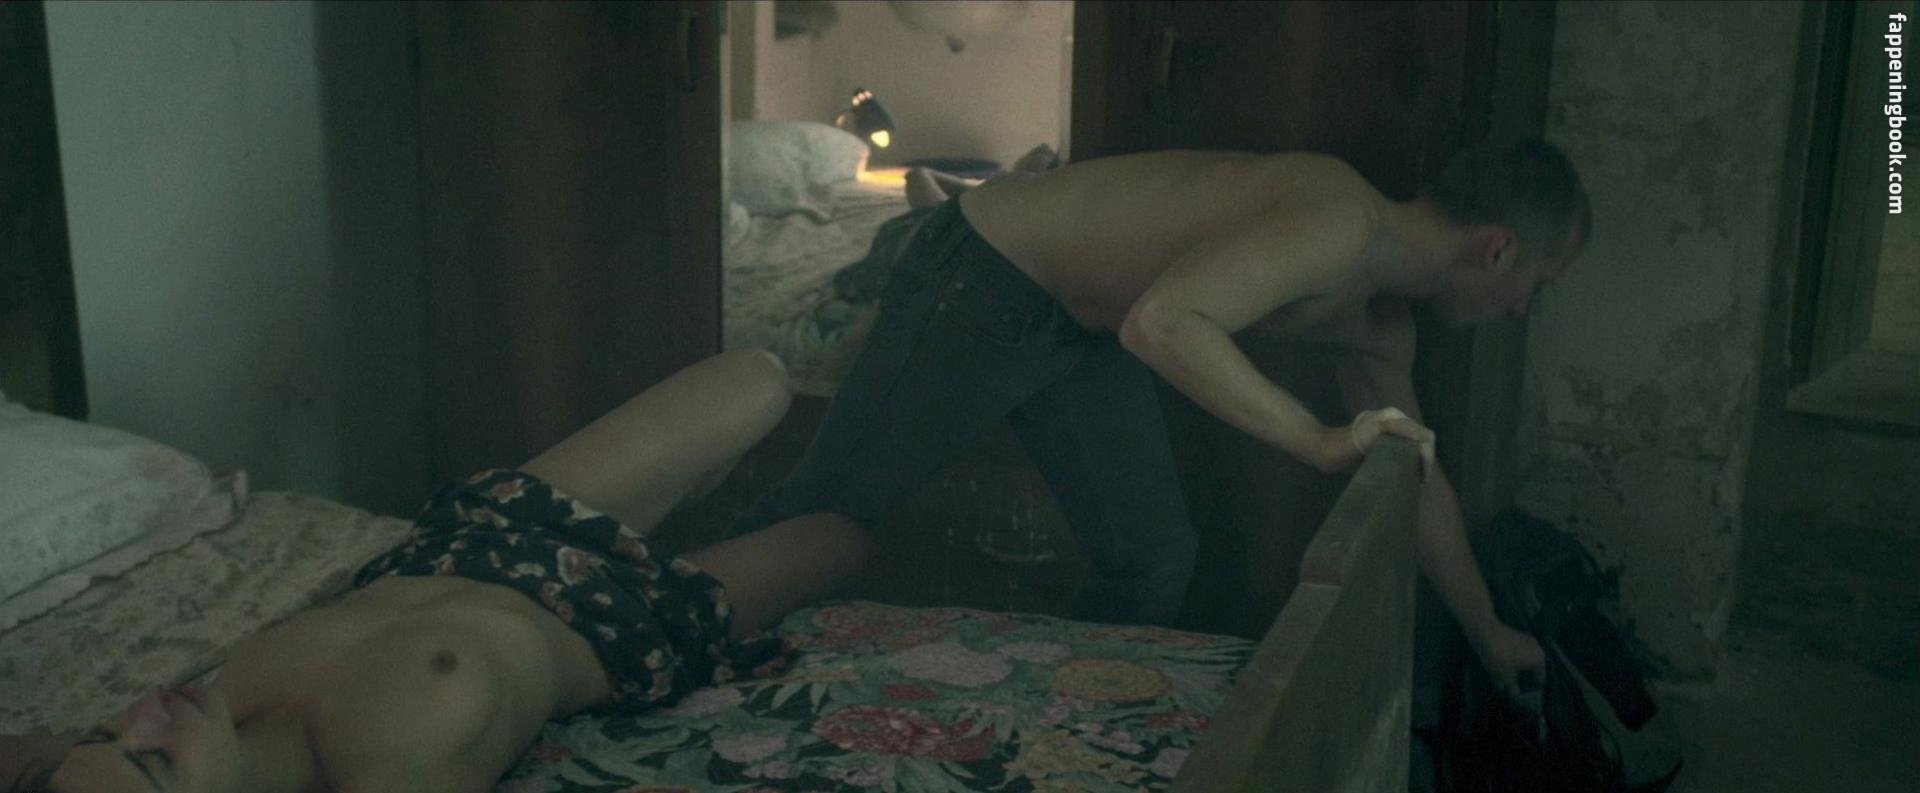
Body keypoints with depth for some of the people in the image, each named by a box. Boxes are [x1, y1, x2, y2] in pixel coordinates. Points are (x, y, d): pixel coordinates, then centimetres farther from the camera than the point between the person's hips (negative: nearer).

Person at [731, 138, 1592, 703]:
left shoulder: (1377, 320, 3)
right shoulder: (1342, 223, -28)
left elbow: (1416, 478, 17)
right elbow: (1162, 322, -41)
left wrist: (1487, 632, 27)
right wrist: (1324, 442, -36)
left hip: (1079, 324, 9)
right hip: (977, 284, -9)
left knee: (1153, 562, 8)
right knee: (816, 516, 0)